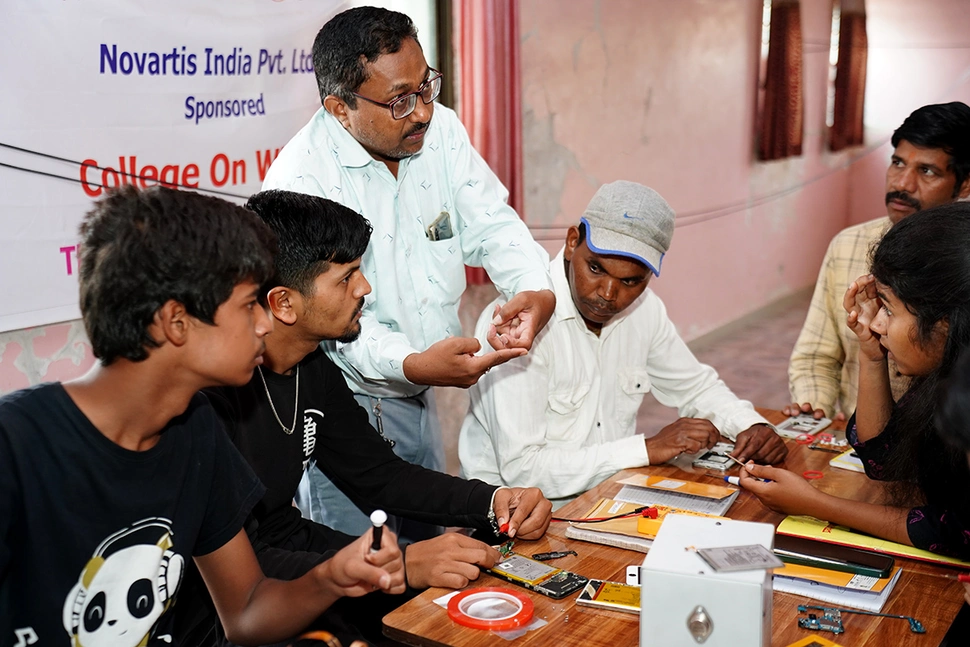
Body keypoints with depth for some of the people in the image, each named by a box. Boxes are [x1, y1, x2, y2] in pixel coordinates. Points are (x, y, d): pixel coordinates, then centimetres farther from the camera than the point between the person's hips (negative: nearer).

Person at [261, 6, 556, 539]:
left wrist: (535, 289, -22)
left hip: (419, 397, 7)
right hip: (344, 414, -7)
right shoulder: (301, 180, -21)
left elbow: (490, 224, -1)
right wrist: (412, 364, -41)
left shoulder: (441, 131, -1)